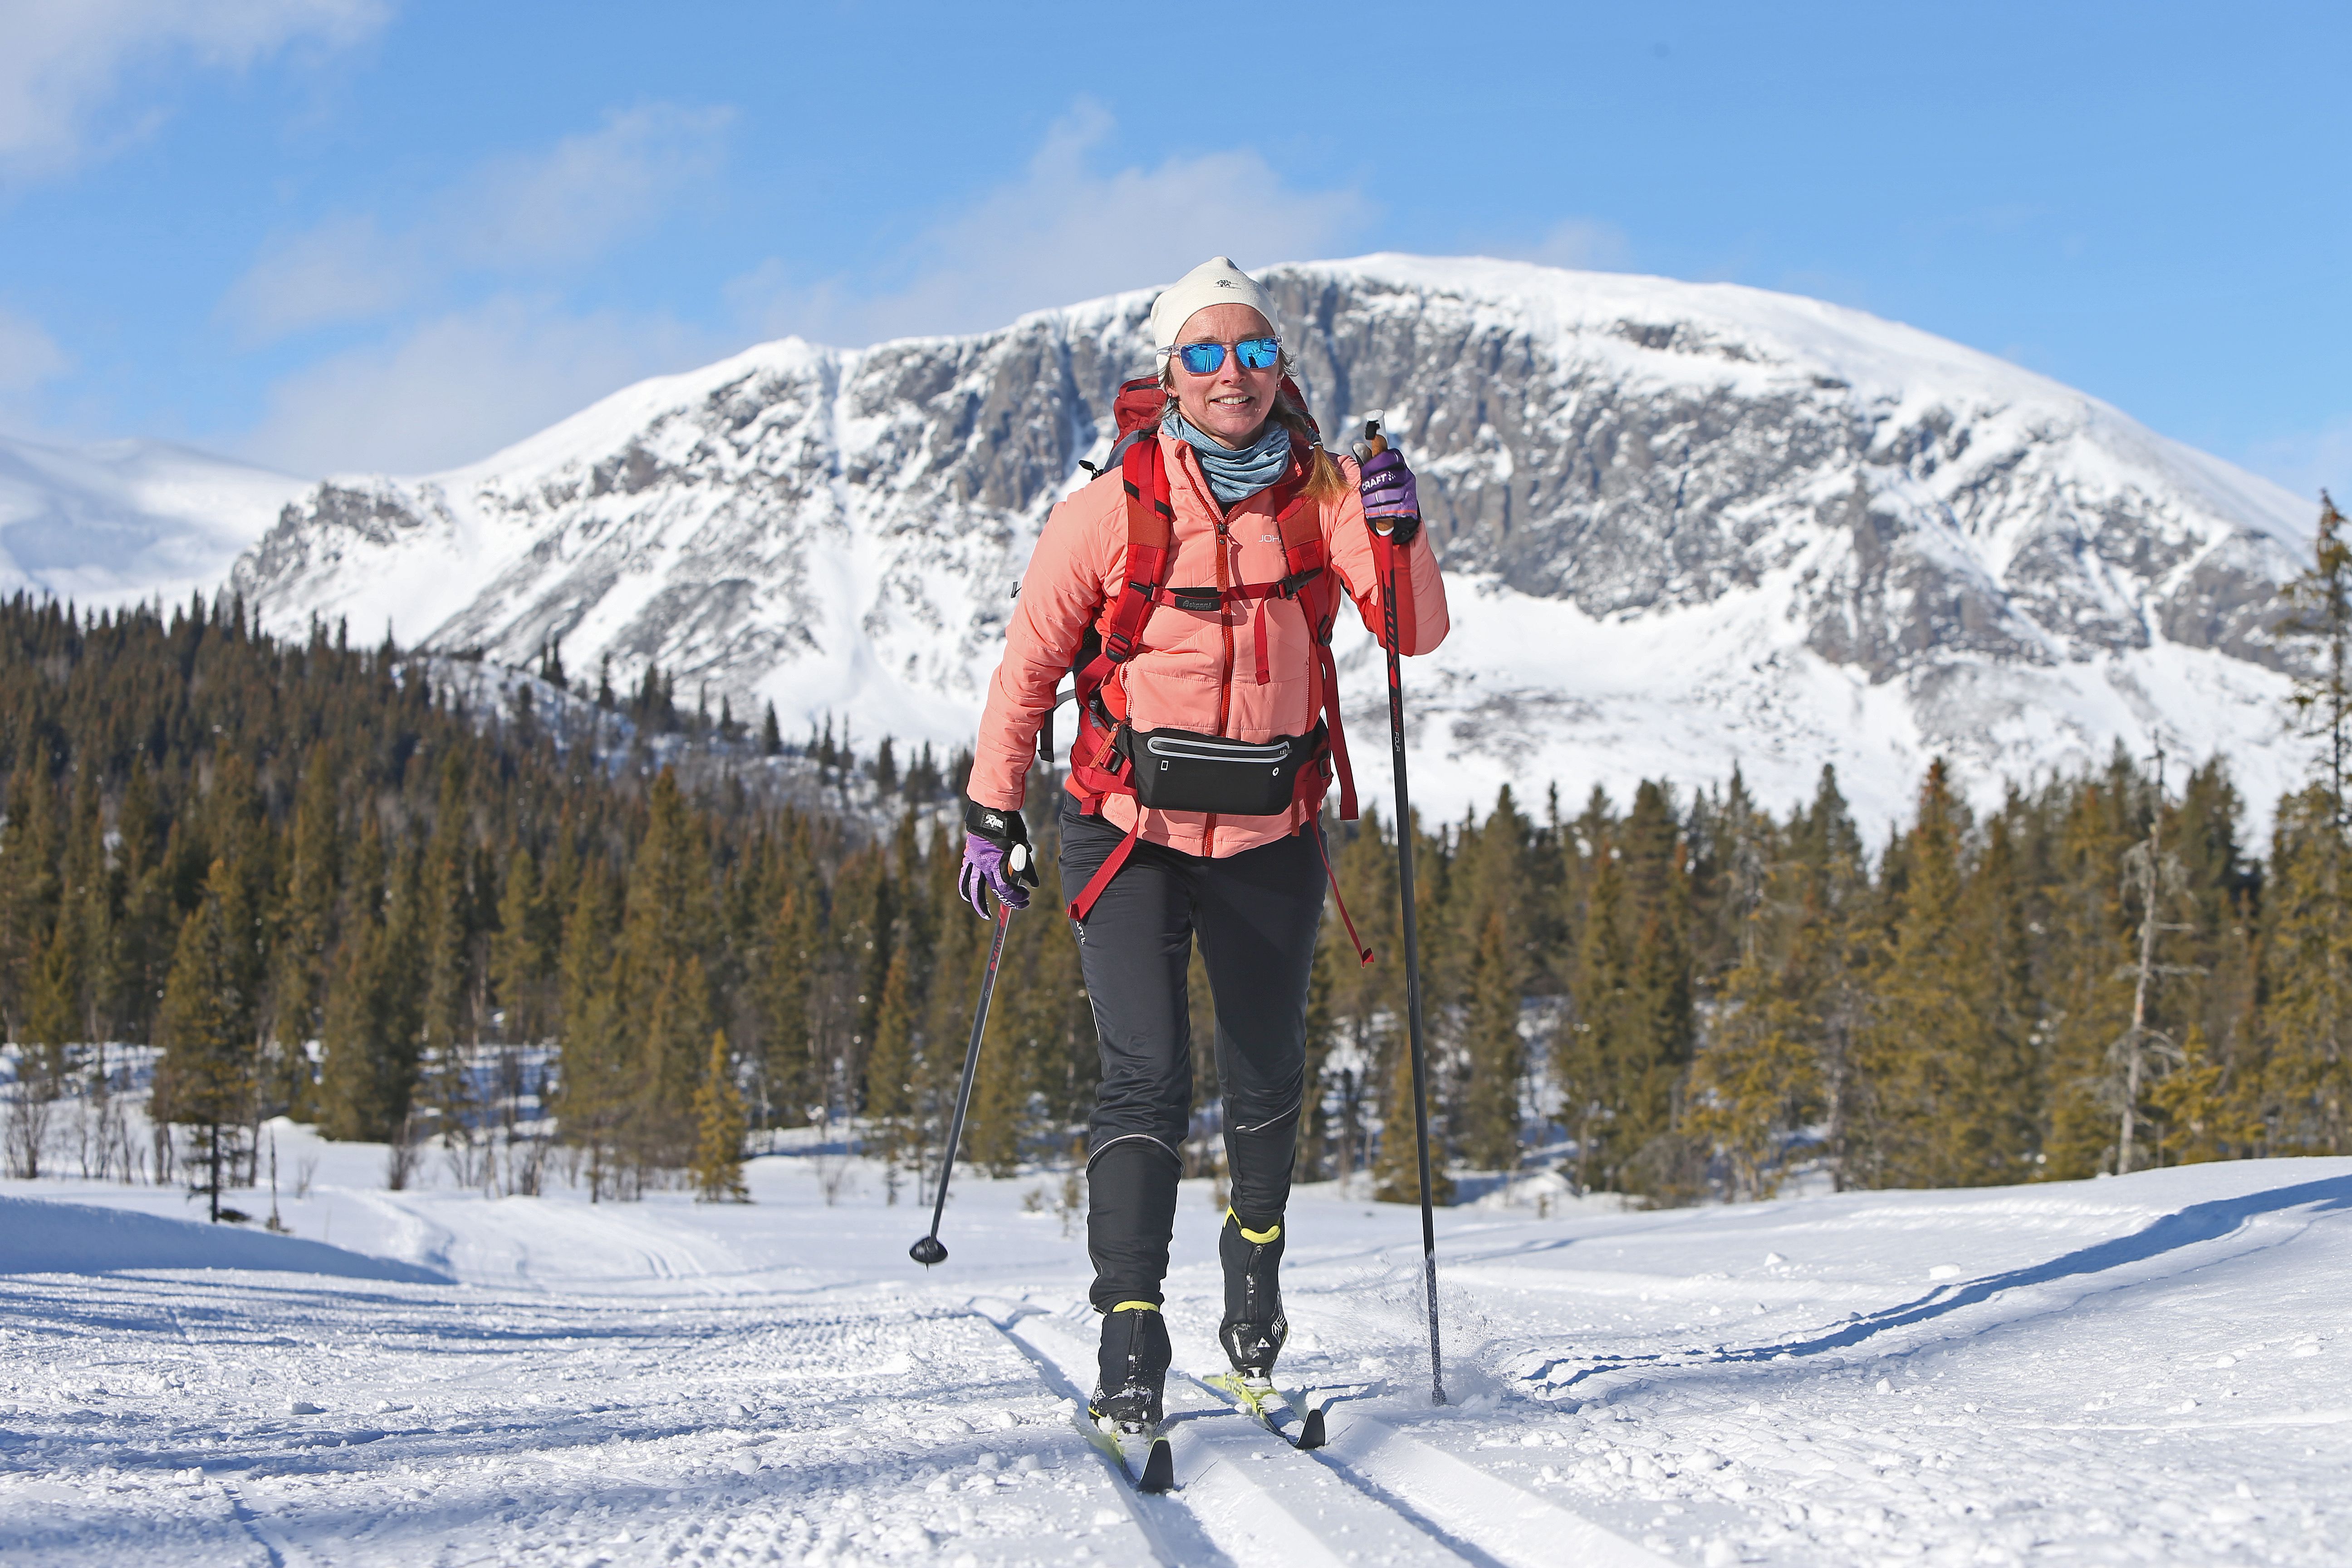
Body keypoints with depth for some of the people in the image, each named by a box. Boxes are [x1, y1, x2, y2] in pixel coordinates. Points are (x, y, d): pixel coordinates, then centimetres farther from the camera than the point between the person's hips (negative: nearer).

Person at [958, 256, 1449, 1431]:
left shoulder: (1322, 490, -4)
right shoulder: (1114, 506, -9)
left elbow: (1416, 635, -11)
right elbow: (1031, 659, 0)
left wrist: (1400, 537, -30)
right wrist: (991, 810, 0)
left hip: (1273, 837, 3)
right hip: (1132, 831, -3)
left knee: (1266, 1076, 15)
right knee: (1146, 1078, -15)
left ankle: (1256, 1258, 42)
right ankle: (1131, 1331, -11)